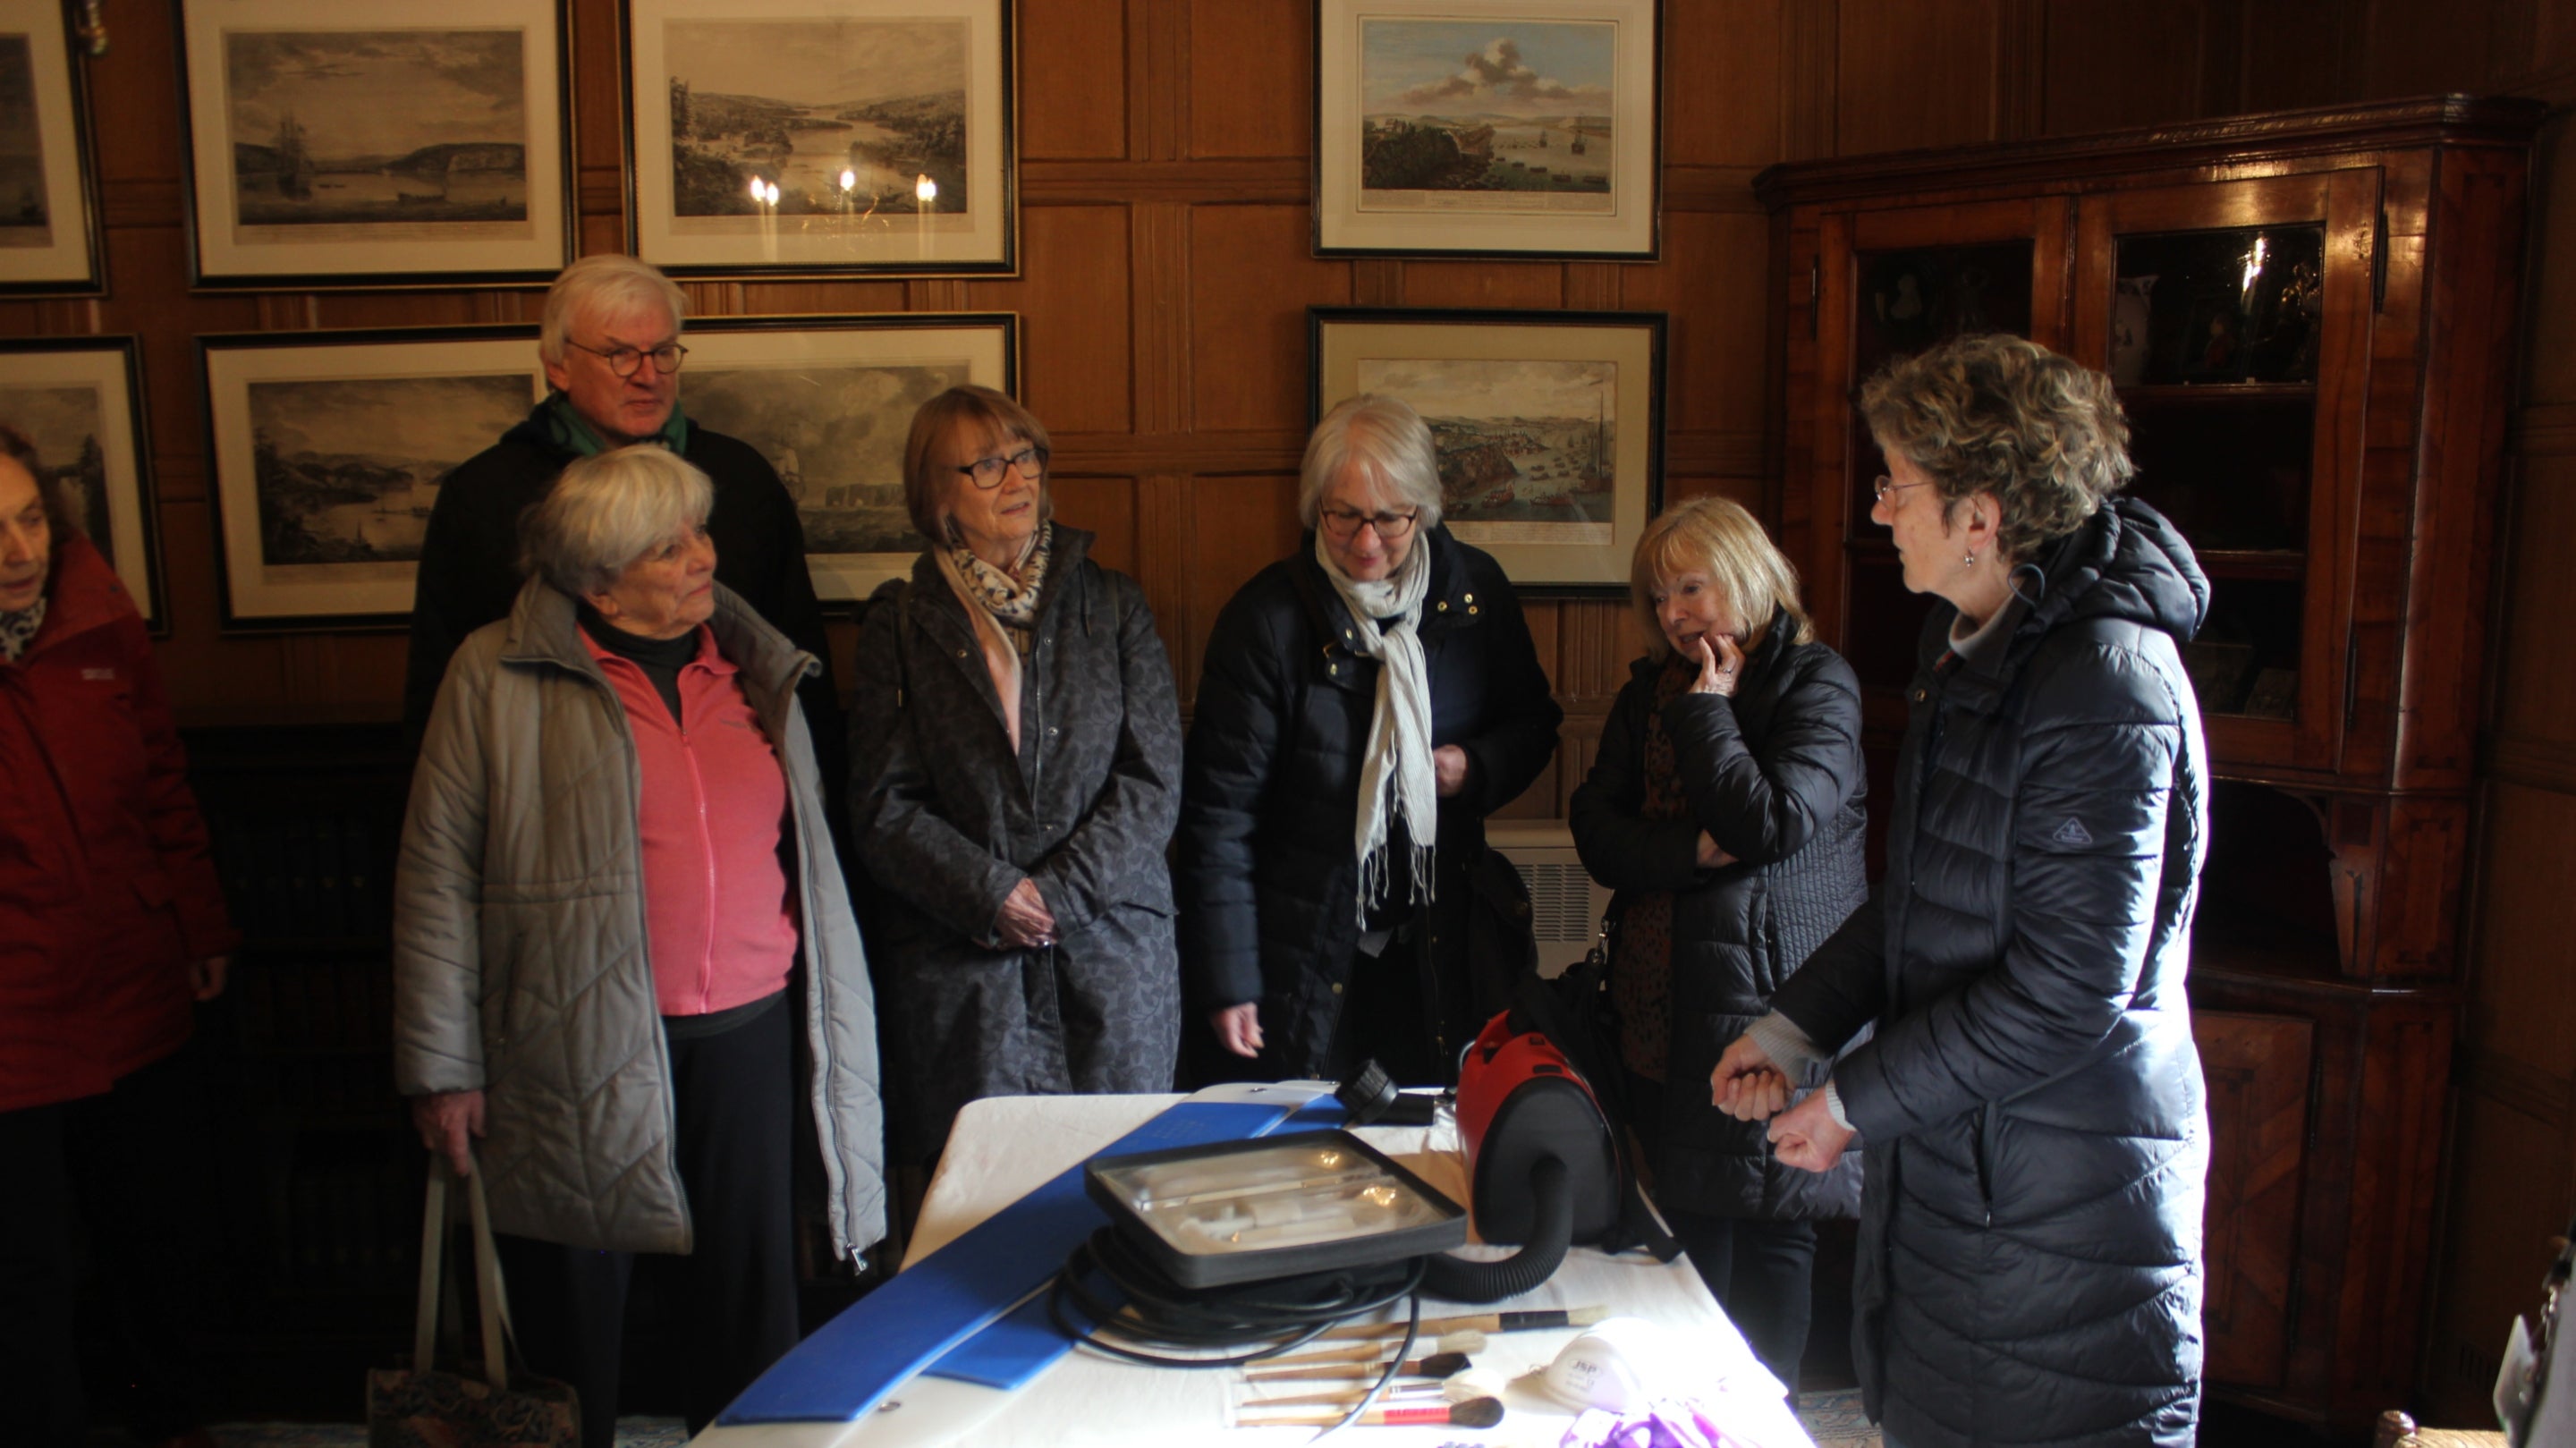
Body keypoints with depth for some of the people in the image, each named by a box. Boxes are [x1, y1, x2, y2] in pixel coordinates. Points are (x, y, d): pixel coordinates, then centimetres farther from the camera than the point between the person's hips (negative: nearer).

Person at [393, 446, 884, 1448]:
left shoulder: (755, 667, 9)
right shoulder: (500, 677, -4)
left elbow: (806, 854, 16)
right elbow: (437, 878, -3)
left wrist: (831, 1021, 14)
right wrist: (441, 1067, -4)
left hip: (749, 1033, 4)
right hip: (578, 1052, -3)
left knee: (753, 1293, 12)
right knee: (575, 1319, 10)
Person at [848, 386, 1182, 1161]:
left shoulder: (1112, 605, 6)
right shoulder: (901, 625, 4)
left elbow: (1153, 781, 0)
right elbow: (882, 807, -1)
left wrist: (1060, 895, -10)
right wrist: (991, 896, -13)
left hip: (1113, 958, 1)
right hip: (957, 972, -1)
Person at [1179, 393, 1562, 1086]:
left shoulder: (1474, 589, -2)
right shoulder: (1267, 617, -13)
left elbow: (1533, 720, 14)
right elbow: (1220, 808, -11)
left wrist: (1478, 768, -9)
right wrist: (1227, 979, -12)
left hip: (1439, 946, 3)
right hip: (1305, 956, -3)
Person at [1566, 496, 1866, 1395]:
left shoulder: (1816, 683, -6)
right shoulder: (1649, 692, 11)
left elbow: (1772, 822, -21)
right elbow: (1595, 831, 1)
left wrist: (1709, 707, -11)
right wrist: (1694, 850, -16)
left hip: (1770, 1000, -5)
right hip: (1666, 1008, 5)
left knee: (1769, 1227, 6)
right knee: (1687, 1221, 13)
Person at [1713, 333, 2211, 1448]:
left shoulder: (2108, 686, -22)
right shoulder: (1969, 645, 9)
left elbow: (2067, 991, -23)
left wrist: (1858, 1101, -15)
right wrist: (1789, 1030, 10)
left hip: (2066, 1200, -9)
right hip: (1944, 1162, 9)